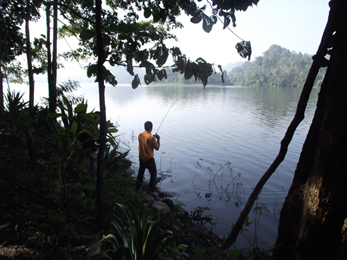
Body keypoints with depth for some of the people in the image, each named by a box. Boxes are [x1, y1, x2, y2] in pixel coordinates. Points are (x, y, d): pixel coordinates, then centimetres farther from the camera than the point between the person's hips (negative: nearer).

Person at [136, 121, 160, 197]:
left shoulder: (140, 135, -2)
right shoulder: (151, 138, -22)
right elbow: (157, 148, -13)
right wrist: (158, 139, 0)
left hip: (141, 158, 6)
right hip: (149, 159, -6)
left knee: (141, 172, 21)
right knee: (153, 174, 10)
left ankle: (138, 187, 34)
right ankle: (151, 190, 10)